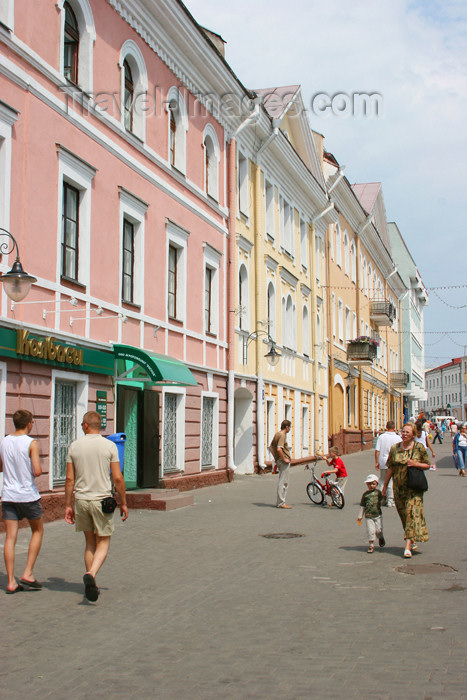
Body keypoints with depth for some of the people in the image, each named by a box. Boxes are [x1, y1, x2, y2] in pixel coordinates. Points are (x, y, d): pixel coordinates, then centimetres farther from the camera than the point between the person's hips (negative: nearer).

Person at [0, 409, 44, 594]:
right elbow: (37, 471, -18)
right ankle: (28, 573, 8)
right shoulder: (31, 443, -11)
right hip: (28, 495, -4)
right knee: (37, 531, 15)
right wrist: (39, 469, 3)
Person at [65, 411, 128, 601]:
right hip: (102, 500, -3)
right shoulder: (109, 446, -6)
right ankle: (91, 575, -19)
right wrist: (123, 503, 3)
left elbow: (70, 479, 1)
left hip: (81, 500, 3)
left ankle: (91, 585, 17)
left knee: (90, 543, 16)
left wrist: (68, 505, 9)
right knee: (103, 544, 6)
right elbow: (117, 478, -7)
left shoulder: (74, 446, 1)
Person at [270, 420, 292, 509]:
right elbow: (279, 449, -28)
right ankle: (281, 503, -4)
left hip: (279, 460, 10)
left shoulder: (277, 434, 13)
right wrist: (284, 459, -19)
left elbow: (271, 446, 23)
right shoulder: (282, 435, -17)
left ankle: (280, 502, 20)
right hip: (284, 461, -10)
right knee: (283, 482, -6)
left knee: (283, 482, 16)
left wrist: (275, 457, 20)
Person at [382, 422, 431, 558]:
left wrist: (415, 464, -15)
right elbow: (390, 468, 9)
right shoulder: (395, 448, 4)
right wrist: (385, 485, 10)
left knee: (412, 513, -11)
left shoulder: (419, 448, -3)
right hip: (399, 486, 3)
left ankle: (408, 546, -15)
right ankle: (413, 540, 29)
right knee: (403, 513, 10)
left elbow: (427, 465, 3)